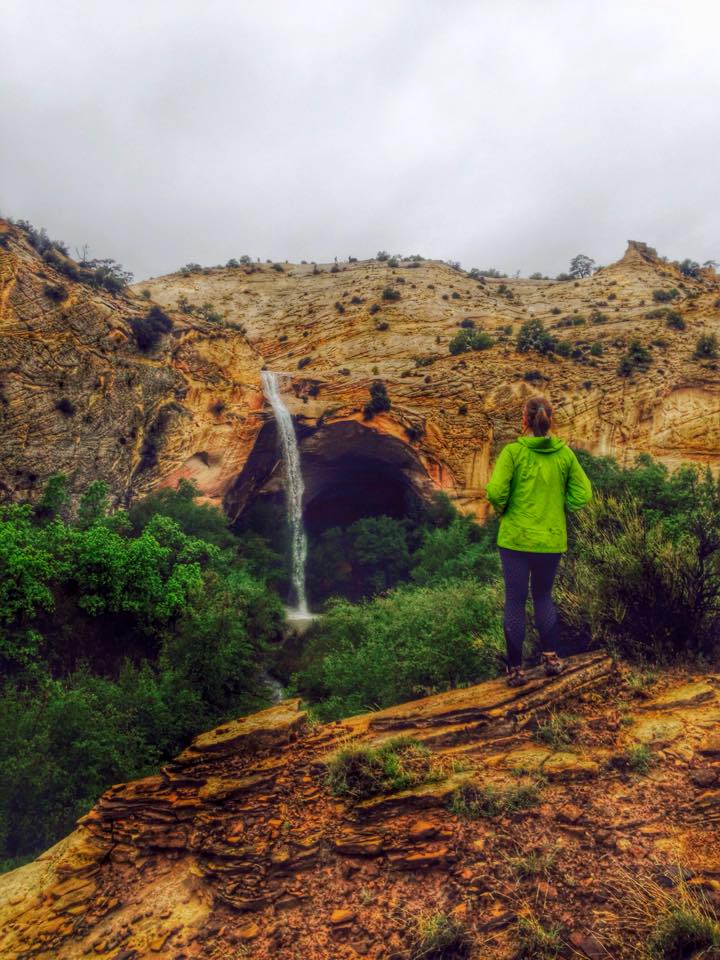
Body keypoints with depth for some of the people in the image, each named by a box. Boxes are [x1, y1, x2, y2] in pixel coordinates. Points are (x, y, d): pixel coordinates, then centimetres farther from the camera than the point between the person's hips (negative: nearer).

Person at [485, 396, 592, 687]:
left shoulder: (513, 451, -12)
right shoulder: (565, 454, -1)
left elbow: (495, 491, -20)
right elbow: (583, 495, 0)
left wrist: (502, 509, -1)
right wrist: (557, 509, 11)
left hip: (515, 538, -3)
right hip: (552, 540, 3)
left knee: (515, 601, 8)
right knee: (543, 596, 23)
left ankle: (516, 669, 15)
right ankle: (551, 657, 22)